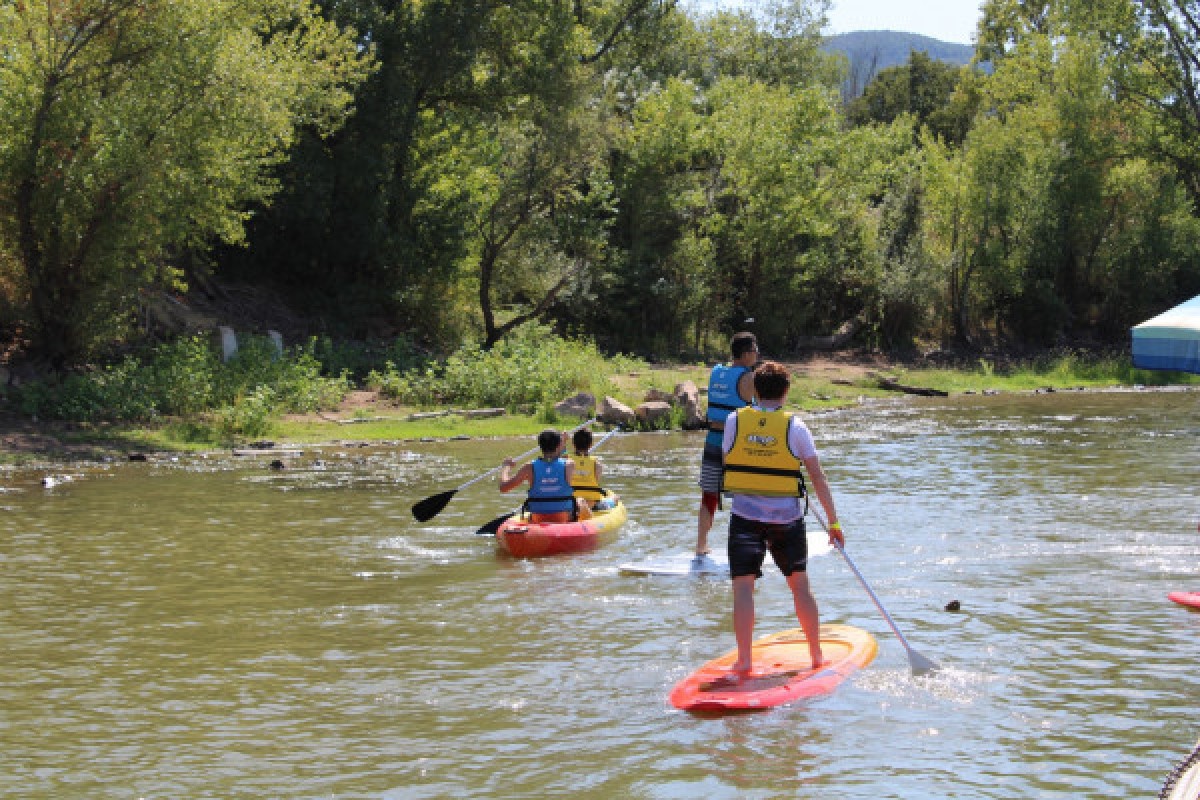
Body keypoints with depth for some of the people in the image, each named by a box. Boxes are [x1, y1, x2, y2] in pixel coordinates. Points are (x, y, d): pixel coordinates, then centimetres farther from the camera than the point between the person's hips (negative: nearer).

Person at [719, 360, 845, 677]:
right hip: (787, 517, 1)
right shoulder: (795, 427, -5)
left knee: (743, 586, -1)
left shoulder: (734, 421, -2)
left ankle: (744, 660, -7)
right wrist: (833, 522, 2)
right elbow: (818, 478, -3)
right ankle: (816, 655, 22)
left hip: (745, 515, 0)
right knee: (800, 585, 14)